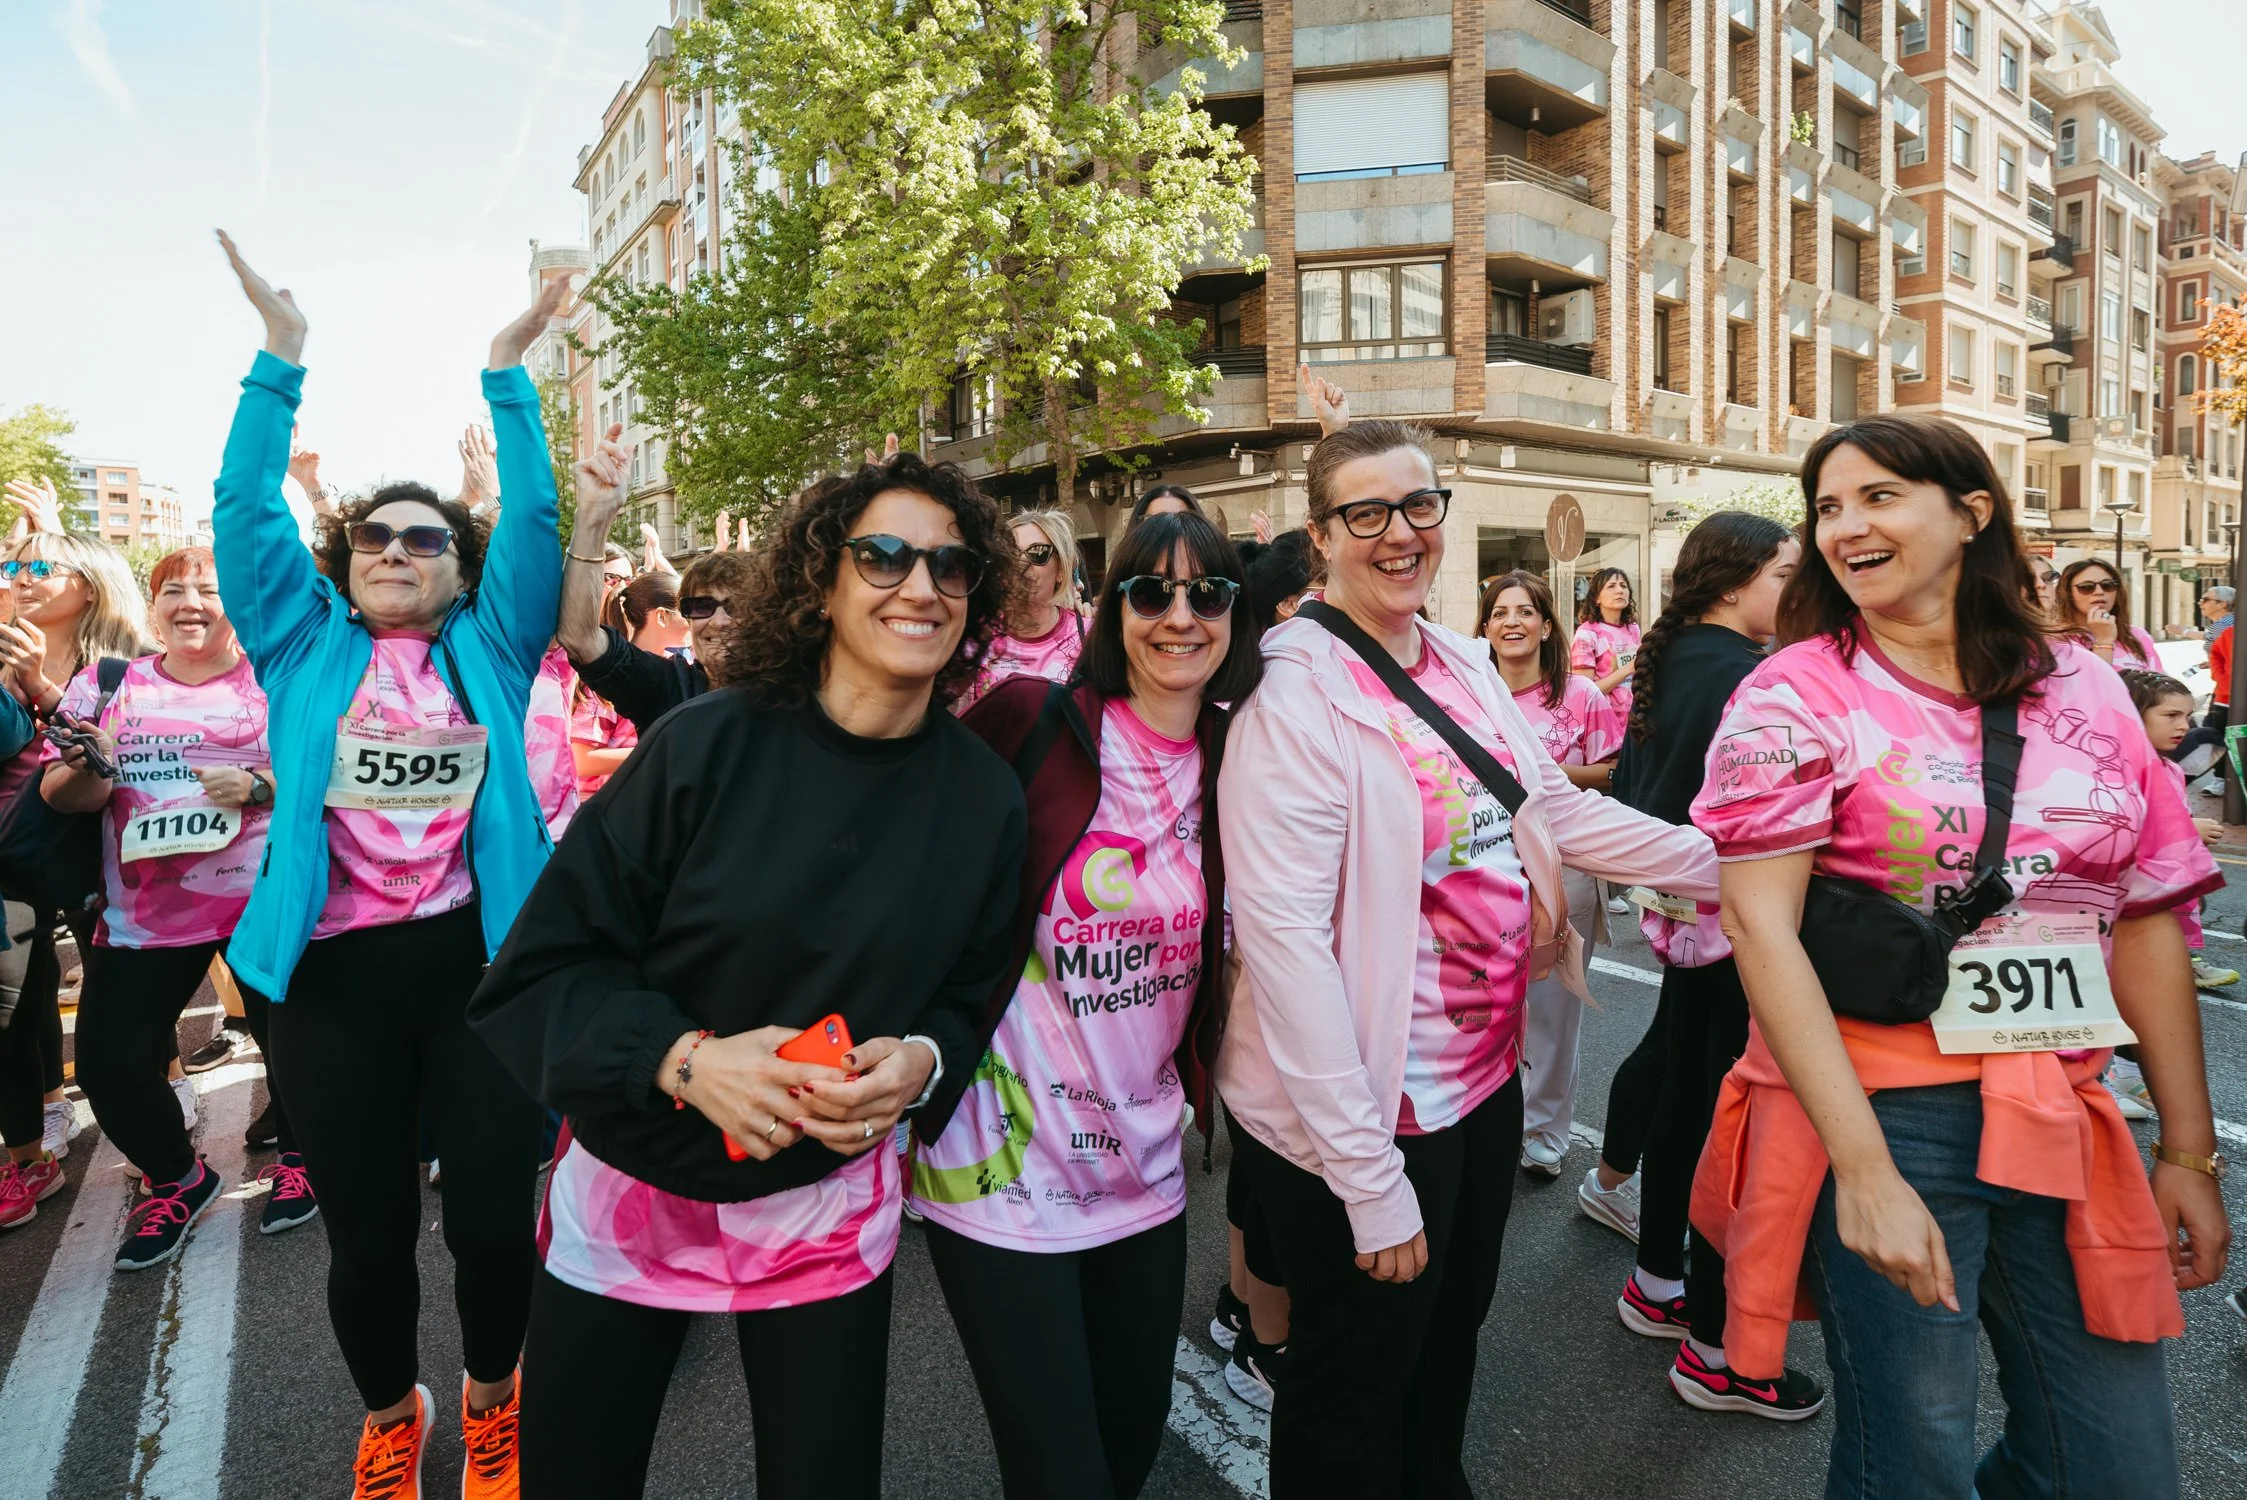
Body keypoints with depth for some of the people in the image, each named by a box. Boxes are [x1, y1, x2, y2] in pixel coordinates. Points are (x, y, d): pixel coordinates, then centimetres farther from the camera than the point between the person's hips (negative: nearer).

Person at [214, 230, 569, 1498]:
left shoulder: (489, 651, 8)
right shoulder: (306, 646, 10)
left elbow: (534, 522, 1)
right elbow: (246, 507, 4)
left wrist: (507, 373, -2)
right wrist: (281, 356, -1)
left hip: (481, 962, -1)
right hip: (335, 977, 1)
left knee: (494, 1219, 4)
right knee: (368, 1234, 12)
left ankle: (492, 1398, 35)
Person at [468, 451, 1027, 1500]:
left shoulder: (985, 797, -9)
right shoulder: (708, 744, -17)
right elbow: (545, 966, -11)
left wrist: (921, 1059, -18)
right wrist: (682, 1057, -26)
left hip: (831, 1209, 1)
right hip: (630, 1190, 0)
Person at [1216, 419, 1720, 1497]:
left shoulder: (1464, 662, 4)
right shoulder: (1297, 693, -21)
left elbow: (1560, 809, 12)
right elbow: (1284, 938, -25)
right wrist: (1371, 1180, -23)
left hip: (1484, 1076, 8)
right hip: (1369, 1115, -7)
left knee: (1450, 1342, 29)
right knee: (1355, 1405, 15)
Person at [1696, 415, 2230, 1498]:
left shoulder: (2086, 688, 6)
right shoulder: (1795, 696, -8)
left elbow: (2145, 922, 10)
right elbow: (1760, 927, -16)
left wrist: (2189, 1151, 10)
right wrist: (1866, 1172, -21)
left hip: (2068, 1124, 5)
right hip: (1879, 1116, -4)